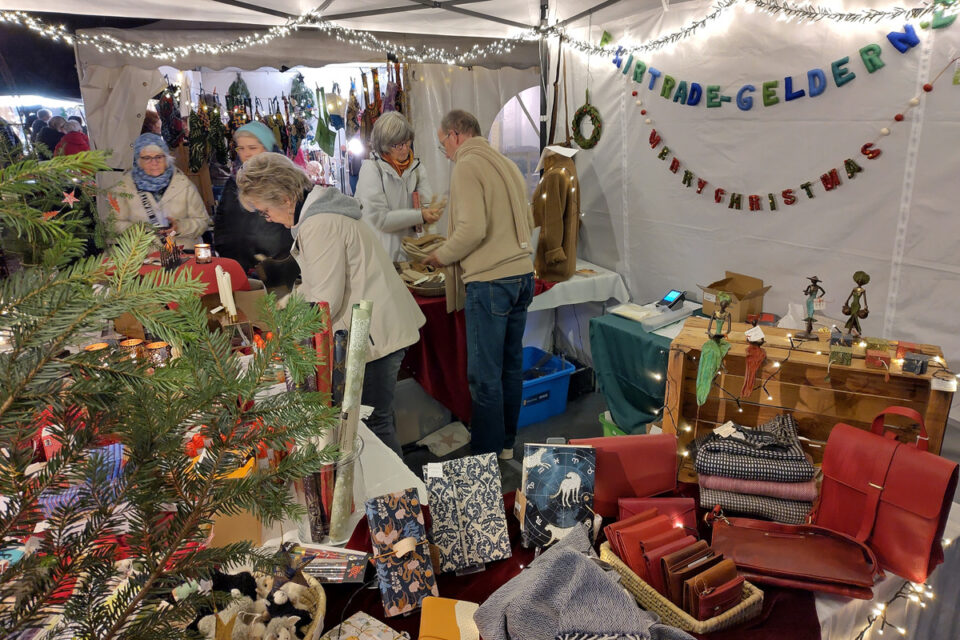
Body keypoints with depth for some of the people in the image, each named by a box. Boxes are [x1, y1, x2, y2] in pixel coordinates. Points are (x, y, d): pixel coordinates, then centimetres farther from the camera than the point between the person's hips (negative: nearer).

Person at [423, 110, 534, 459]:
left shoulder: (466, 167, -9)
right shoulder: (507, 164, 16)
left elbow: (472, 228, -20)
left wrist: (442, 256, -5)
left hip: (489, 281, -9)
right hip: (522, 274, 9)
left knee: (484, 372, 1)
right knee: (511, 362, 16)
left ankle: (487, 452, 11)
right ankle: (507, 442, 29)